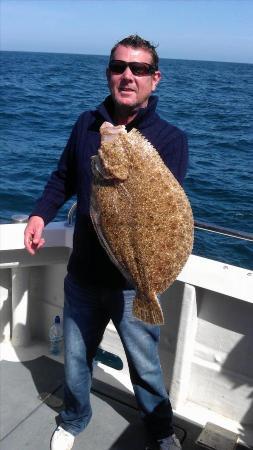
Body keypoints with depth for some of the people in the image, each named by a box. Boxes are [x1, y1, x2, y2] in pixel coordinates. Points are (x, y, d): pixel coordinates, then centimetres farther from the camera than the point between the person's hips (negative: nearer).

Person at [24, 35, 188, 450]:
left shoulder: (170, 139, -12)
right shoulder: (87, 124, 0)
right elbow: (64, 178, 12)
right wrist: (40, 214, -4)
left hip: (134, 280, -3)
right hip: (83, 272, 4)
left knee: (145, 366, 16)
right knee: (75, 358, 21)